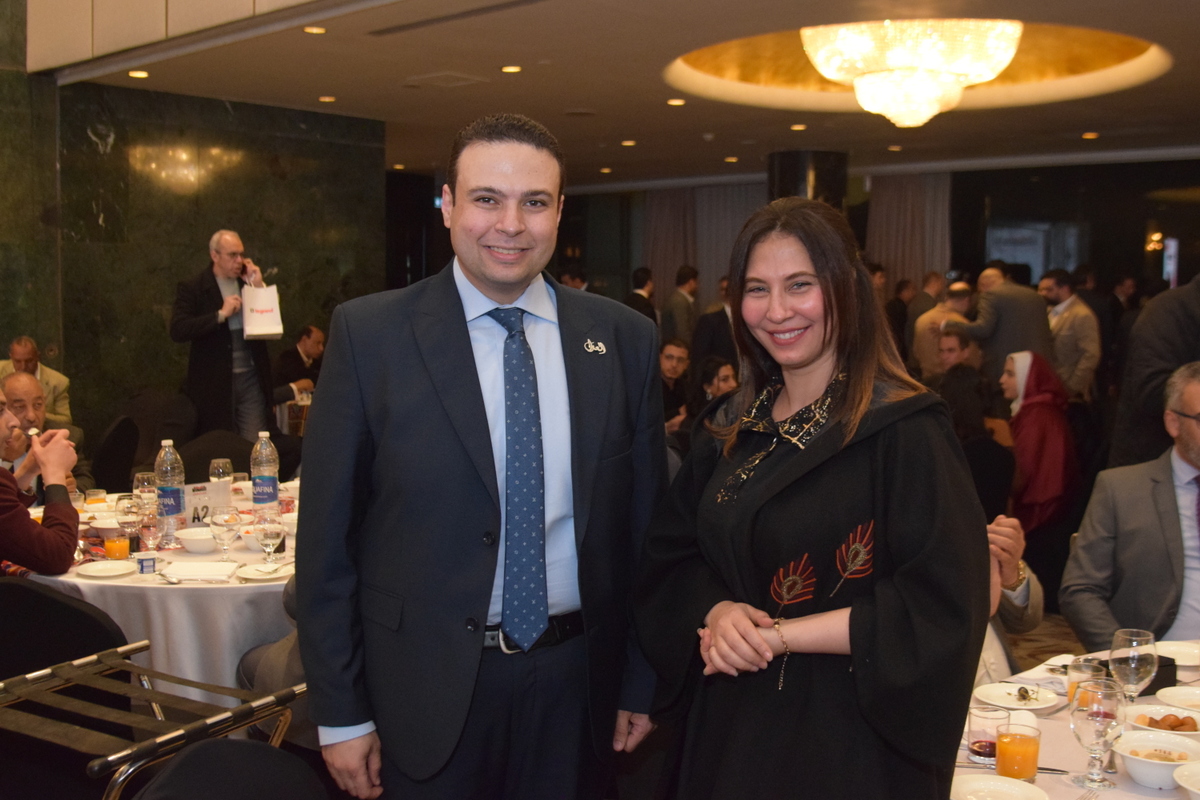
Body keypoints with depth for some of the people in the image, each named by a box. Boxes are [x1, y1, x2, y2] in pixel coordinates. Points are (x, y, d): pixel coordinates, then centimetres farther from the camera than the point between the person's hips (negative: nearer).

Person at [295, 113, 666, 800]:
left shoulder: (624, 339, 0)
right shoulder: (369, 333, -7)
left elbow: (645, 525, 4)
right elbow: (327, 534, -6)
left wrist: (641, 686, 6)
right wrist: (341, 714, -5)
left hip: (579, 684, 2)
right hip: (429, 688, -2)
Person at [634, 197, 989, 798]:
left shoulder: (905, 430, -15)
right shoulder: (730, 430, 3)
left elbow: (942, 609, -18)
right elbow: (670, 558, 8)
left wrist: (780, 634, -18)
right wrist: (719, 612, -13)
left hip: (851, 742, -5)